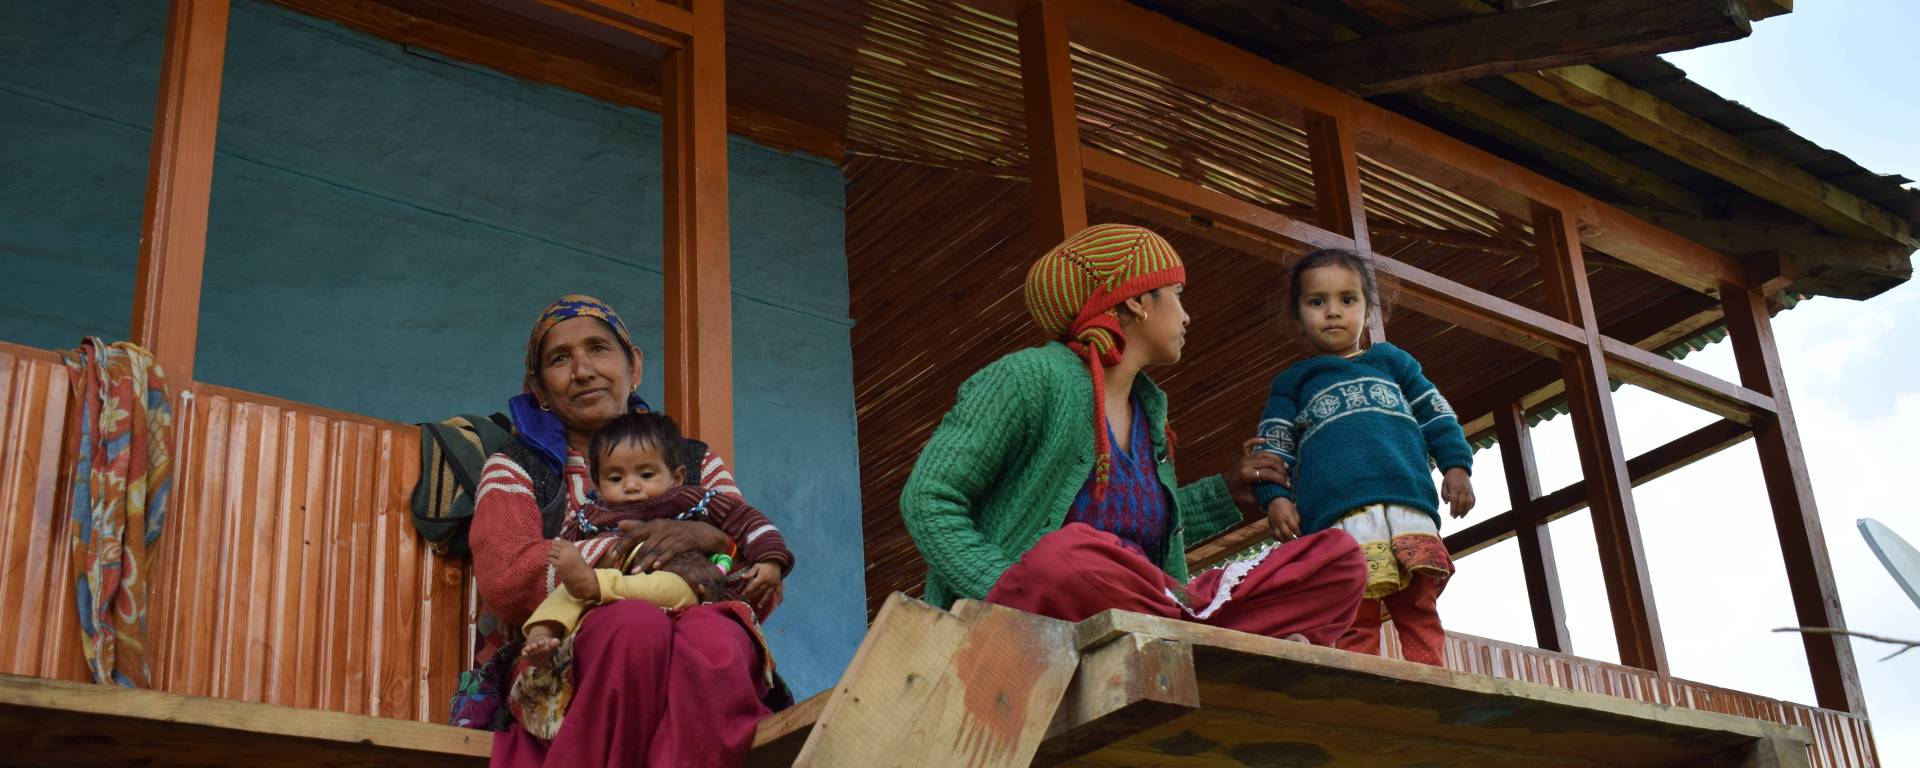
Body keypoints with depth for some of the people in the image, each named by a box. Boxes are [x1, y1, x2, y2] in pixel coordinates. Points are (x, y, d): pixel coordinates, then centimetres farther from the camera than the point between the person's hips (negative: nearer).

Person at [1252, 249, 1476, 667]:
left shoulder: (1391, 361, 25)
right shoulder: (1292, 383, 22)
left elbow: (1438, 416, 22)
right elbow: (1274, 448, 14)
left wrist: (1457, 465, 7)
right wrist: (1275, 497, -3)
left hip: (1408, 507, 2)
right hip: (1337, 519, -1)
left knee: (1420, 614, -6)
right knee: (1354, 624, -9)